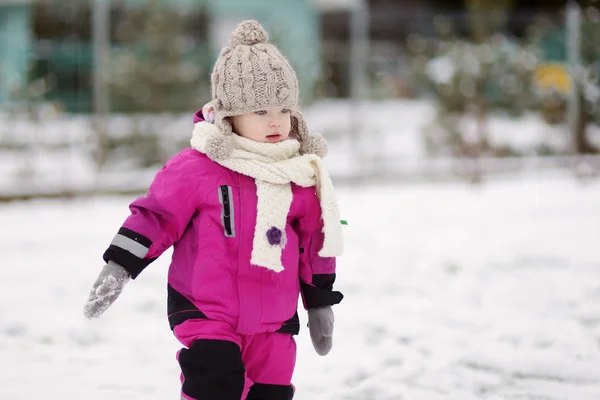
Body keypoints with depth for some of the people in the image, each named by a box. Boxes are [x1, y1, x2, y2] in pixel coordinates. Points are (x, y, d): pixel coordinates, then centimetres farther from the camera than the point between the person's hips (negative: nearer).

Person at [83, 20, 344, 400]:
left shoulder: (301, 175, 3)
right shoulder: (197, 168, -11)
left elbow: (316, 242, 13)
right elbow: (155, 215, -5)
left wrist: (320, 303, 17)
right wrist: (117, 269, -11)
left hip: (273, 321, 5)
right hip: (205, 312, -5)